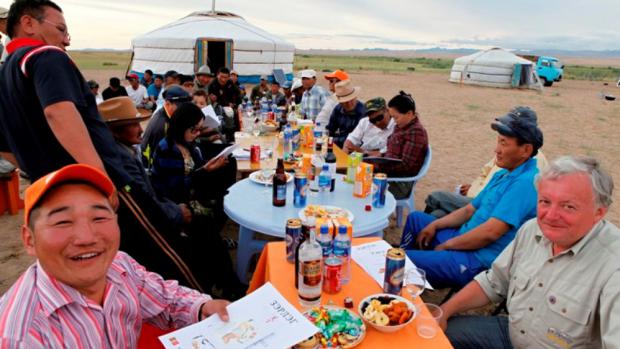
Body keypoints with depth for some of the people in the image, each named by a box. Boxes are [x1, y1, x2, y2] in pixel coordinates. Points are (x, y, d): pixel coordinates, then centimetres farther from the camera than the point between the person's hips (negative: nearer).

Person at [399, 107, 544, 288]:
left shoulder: (525, 182, -21)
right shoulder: (503, 175, 11)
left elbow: (490, 232, -27)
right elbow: (469, 210, 15)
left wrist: (447, 245, -14)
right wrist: (434, 225, 3)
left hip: (479, 261, -10)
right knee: (416, 218, 21)